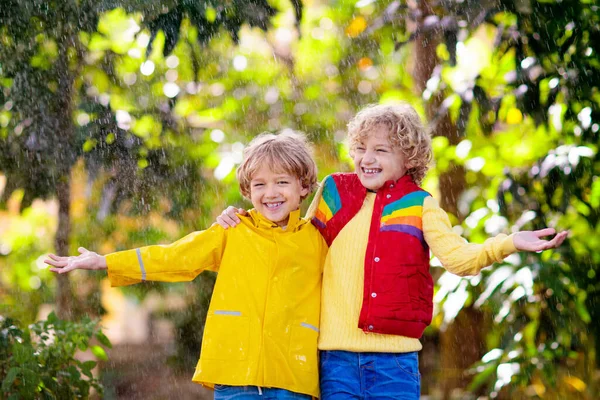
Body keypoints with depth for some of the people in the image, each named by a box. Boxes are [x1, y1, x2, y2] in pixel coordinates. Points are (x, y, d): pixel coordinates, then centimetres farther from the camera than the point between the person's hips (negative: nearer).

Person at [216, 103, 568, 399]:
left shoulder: (418, 205, 4)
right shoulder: (333, 192, 9)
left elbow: (459, 257, -7)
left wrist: (510, 243, -22)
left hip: (395, 358, -1)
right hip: (337, 355, 2)